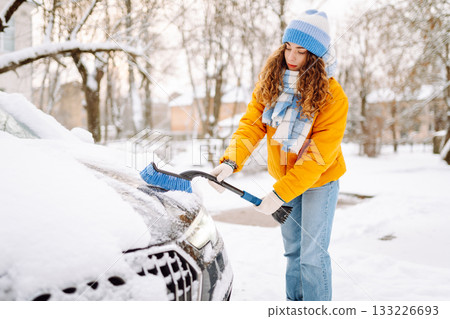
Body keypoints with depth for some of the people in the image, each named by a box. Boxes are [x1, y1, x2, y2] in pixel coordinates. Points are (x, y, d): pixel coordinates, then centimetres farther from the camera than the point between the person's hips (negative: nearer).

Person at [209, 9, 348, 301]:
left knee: (313, 254, -5)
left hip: (320, 180, -4)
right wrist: (231, 161, -30)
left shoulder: (333, 97, -23)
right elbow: (251, 124, -13)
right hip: (284, 176, 5)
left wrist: (280, 193, -28)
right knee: (292, 249, 15)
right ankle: (295, 301, 31)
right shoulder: (269, 83, -8)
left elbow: (319, 155, -25)